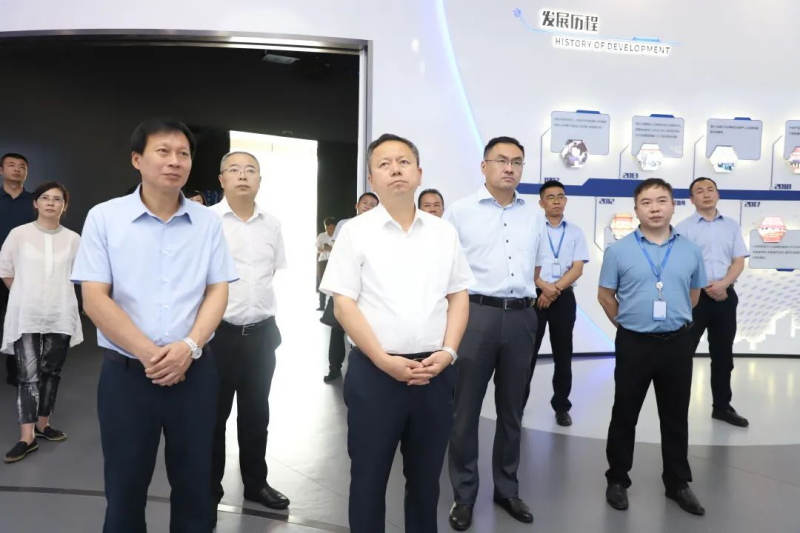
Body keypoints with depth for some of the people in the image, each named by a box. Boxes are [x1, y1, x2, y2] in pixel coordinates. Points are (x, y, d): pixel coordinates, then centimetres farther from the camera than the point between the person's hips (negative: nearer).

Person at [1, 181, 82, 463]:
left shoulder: (73, 239, -2)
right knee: (28, 375, -3)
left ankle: (43, 425, 26)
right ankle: (27, 437, -1)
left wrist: (57, 291, 8)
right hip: (26, 315, -2)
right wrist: (25, 293, 11)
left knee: (51, 372, 12)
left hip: (60, 316, 2)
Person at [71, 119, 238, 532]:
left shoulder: (208, 222, 3)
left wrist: (189, 346, -14)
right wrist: (148, 354, -14)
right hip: (126, 372, -1)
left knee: (194, 485, 12)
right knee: (125, 488, 12)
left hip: (194, 371, 2)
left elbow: (218, 292, 2)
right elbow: (95, 299, -6)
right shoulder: (104, 218, -2)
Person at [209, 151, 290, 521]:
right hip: (219, 331, -4)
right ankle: (209, 488, 26)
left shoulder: (272, 224, 6)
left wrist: (268, 313, 12)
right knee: (214, 415, 9)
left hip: (262, 332, 4)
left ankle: (255, 482, 33)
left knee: (256, 413, 16)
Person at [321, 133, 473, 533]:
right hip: (374, 371, -3)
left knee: (426, 475, 16)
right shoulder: (356, 232, -2)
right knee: (369, 477, 10)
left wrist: (447, 351, -5)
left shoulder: (444, 232, 8)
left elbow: (458, 296, 10)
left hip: (434, 371, 3)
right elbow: (344, 305, -6)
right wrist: (385, 360, -13)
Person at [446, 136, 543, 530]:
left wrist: (527, 297, 12)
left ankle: (507, 489, 29)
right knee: (466, 409, 3)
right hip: (475, 314, -4)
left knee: (511, 408, 14)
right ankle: (464, 495, 18)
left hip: (521, 317, 4)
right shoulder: (459, 212, -1)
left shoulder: (533, 215, 12)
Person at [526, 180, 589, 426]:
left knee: (563, 353, 8)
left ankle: (561, 406, 20)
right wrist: (544, 286, -16)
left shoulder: (575, 232, 7)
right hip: (535, 295, -2)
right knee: (528, 351, 1)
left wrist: (556, 289, -13)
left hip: (564, 297, 2)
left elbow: (577, 268, 0)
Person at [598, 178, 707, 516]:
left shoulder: (690, 251, 2)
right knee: (624, 415, 8)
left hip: (677, 343, 2)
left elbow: (694, 294, 16)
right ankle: (617, 480, 24)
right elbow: (605, 296, 3)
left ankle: (677, 483, 30)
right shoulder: (619, 250, -5)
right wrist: (629, 323, 8)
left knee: (676, 417, 13)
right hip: (634, 343, -2)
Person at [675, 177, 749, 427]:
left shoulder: (732, 226, 11)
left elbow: (739, 261, 5)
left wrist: (722, 284, -12)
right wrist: (707, 287, -13)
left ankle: (722, 406, 24)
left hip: (725, 296, 4)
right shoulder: (683, 227, -1)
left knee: (723, 354, 12)